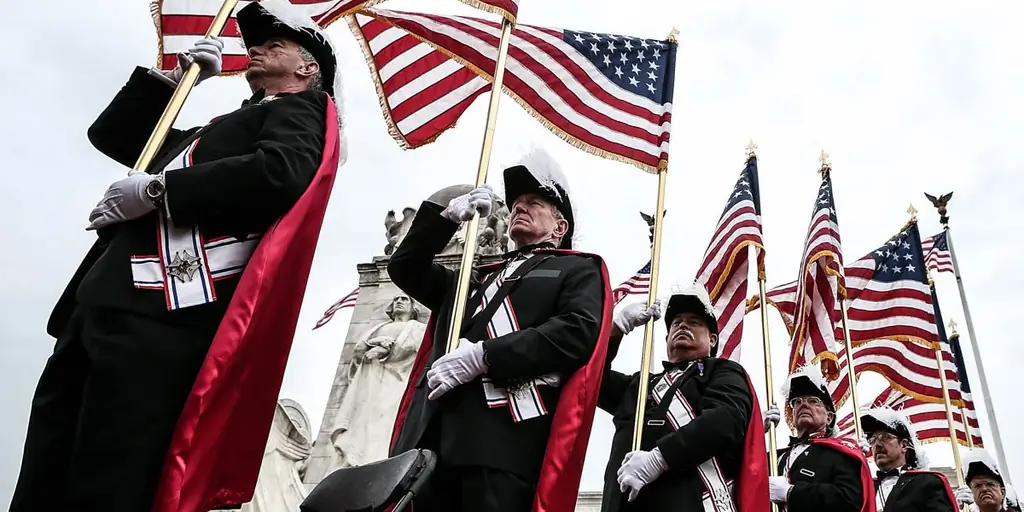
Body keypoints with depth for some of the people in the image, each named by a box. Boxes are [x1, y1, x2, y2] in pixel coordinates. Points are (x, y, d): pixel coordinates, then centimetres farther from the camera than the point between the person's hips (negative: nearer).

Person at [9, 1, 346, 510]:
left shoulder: (299, 110, 11)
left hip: (165, 313, -9)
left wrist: (156, 188, -9)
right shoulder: (215, 128, 36)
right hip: (105, 303, 9)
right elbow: (110, 134, 41)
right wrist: (173, 78, 29)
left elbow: (281, 171, -13)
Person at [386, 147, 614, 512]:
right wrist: (446, 217, 17)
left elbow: (578, 331, -3)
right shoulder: (478, 277, 35)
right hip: (435, 437, 5)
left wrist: (481, 355, -11)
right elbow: (404, 267, 33)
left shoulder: (579, 270, 18)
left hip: (507, 439, -5)